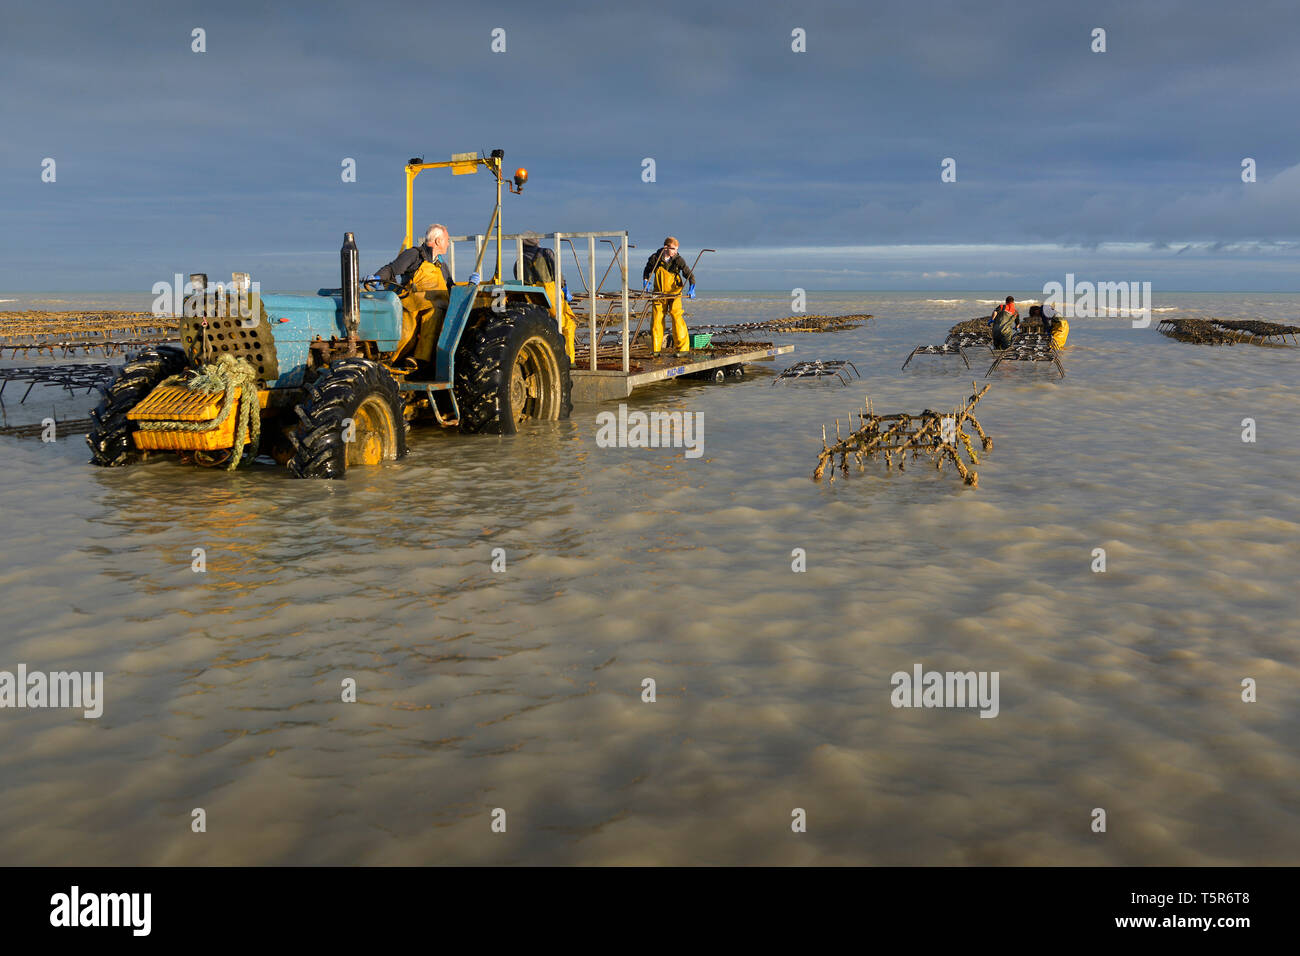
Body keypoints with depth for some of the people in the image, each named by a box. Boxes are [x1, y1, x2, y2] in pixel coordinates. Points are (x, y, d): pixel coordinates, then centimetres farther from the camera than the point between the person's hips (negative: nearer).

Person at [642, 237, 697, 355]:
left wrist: (691, 288, -23)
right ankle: (656, 349, 13)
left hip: (674, 293, -2)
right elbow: (646, 271, 13)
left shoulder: (678, 260, -10)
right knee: (656, 320, 2)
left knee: (677, 318, -14)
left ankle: (683, 348, -10)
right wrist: (646, 282, -2)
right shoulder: (655, 258, -6)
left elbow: (689, 274, -8)